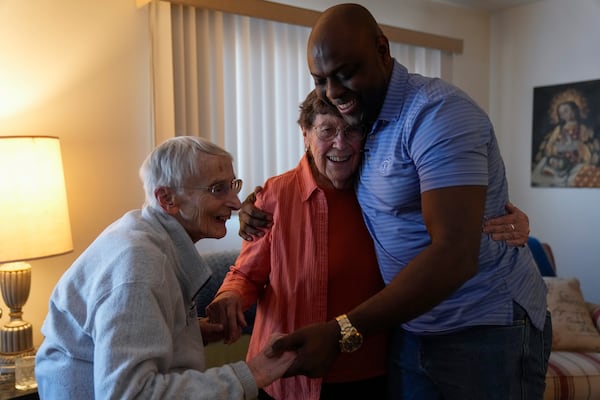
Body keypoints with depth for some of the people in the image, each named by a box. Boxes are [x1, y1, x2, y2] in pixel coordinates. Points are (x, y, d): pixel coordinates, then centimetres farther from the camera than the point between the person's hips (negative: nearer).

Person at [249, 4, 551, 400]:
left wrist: (343, 333, -31)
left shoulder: (438, 113, -21)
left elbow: (455, 255, -29)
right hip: (411, 327, 6)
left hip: (486, 329, -6)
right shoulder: (363, 120, 3)